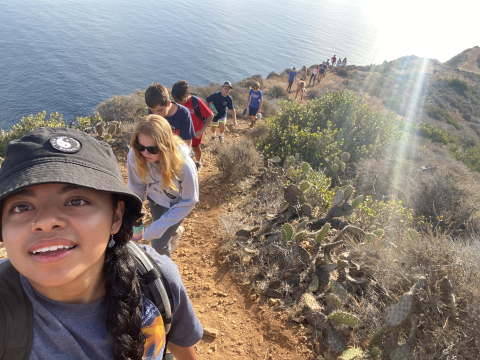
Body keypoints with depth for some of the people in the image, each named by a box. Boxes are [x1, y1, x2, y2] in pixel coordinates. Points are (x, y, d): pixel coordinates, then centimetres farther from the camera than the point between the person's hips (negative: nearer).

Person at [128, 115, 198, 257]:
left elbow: (189, 200, -25)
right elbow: (136, 187, -12)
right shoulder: (134, 156, -31)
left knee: (159, 244, 0)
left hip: (177, 202, -3)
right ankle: (176, 231, 64)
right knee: (160, 229, 27)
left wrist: (158, 226, -26)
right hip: (155, 198, 4)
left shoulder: (183, 163, -40)